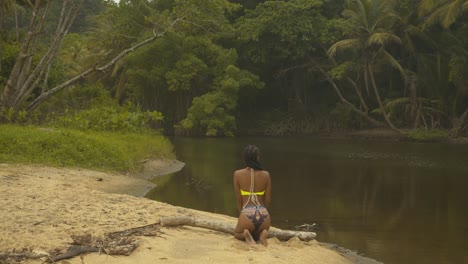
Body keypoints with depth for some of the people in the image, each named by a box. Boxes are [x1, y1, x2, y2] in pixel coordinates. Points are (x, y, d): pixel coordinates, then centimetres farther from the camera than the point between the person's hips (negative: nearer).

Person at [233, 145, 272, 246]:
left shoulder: (238, 174, -2)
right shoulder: (266, 175, 1)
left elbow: (239, 199, 4)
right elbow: (268, 200, 7)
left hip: (247, 214, -2)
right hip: (264, 215, 2)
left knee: (237, 234, 32)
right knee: (259, 233, 36)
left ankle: (245, 235, -4)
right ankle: (262, 235, -1)